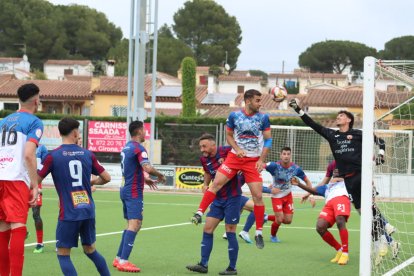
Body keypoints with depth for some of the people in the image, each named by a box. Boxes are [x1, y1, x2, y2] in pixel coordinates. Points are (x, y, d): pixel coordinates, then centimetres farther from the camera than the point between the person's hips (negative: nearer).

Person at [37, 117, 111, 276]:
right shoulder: (88, 154, 6)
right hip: (88, 210, 4)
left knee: (63, 254, 2)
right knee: (91, 250, 20)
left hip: (68, 213, -4)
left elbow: (36, 181, -2)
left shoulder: (53, 156, -6)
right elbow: (106, 178, 10)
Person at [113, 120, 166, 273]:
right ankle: (123, 261, -22)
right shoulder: (138, 148, -15)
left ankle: (119, 258, 16)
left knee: (131, 224, 16)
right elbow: (147, 168, -29)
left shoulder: (126, 147, 14)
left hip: (126, 190, 10)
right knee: (134, 224, -14)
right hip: (134, 192, -10)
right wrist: (160, 175, -11)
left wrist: (144, 180, 26)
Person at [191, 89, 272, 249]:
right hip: (235, 157, 0)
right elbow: (229, 135, 9)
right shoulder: (234, 116, 0)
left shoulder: (263, 118, 0)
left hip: (254, 161, 0)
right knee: (216, 183, -17)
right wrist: (237, 149, -8)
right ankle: (199, 213, -10)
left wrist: (262, 160, -6)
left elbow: (268, 140, 3)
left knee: (257, 195, -6)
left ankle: (259, 233, 4)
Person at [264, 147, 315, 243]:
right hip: (276, 196, -4)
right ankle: (273, 236, 23)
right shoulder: (275, 166, -26)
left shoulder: (295, 168, -15)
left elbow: (307, 181, -2)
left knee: (288, 220, 2)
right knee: (279, 219, -10)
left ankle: (267, 217, 30)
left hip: (288, 195, 4)